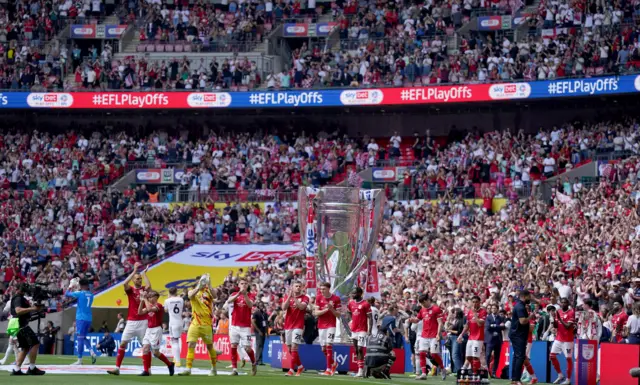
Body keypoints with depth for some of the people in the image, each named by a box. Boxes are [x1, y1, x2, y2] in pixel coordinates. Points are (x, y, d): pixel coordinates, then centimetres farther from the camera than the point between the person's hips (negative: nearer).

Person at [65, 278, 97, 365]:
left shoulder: (80, 293, -10)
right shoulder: (90, 295, 9)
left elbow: (66, 294, -2)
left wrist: (71, 287, 15)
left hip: (81, 318, -7)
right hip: (89, 318, 7)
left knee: (80, 338, -5)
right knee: (83, 337, 19)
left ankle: (79, 360, -6)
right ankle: (92, 352, -1)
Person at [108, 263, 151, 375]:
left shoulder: (144, 289, 5)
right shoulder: (130, 289, 3)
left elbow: (149, 286, -18)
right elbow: (124, 283, -18)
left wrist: (144, 273, -7)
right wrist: (134, 271, -14)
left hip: (143, 321, 0)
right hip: (131, 322, 0)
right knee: (123, 343, -6)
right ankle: (117, 368, -6)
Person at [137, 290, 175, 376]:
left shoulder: (159, 306, -11)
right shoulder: (149, 306, 12)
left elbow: (149, 309, -28)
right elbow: (140, 312, 4)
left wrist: (145, 299, -17)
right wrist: (142, 300, -3)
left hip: (156, 330, -7)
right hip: (149, 330, 7)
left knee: (155, 352, -5)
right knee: (145, 348, -6)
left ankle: (170, 364, 15)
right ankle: (146, 371, -6)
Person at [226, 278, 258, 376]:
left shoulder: (251, 295, 2)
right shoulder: (234, 294, 8)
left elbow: (250, 305, -17)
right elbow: (229, 301, -14)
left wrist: (245, 294, -31)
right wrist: (239, 293, -29)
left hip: (245, 326, -2)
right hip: (234, 325, 2)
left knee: (247, 348, -4)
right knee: (233, 346, -4)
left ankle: (254, 363, 22)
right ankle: (234, 368, 1)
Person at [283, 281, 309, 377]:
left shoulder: (304, 298, 0)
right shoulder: (287, 296, 8)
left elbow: (302, 306, -19)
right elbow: (284, 307, -8)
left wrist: (294, 297, -23)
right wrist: (289, 296, -16)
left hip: (298, 325, -5)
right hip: (288, 325, 5)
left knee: (294, 347, -15)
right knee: (290, 348, 9)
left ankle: (291, 370, -15)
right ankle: (300, 366, 27)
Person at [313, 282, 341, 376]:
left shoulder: (335, 299, -4)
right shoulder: (319, 298, 4)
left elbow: (338, 315, -2)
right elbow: (316, 313, -1)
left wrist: (331, 309, -19)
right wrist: (326, 309, -17)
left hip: (331, 325, -4)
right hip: (321, 326, 4)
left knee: (328, 345, -14)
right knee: (323, 348, 6)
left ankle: (328, 369, -13)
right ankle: (333, 363, 28)